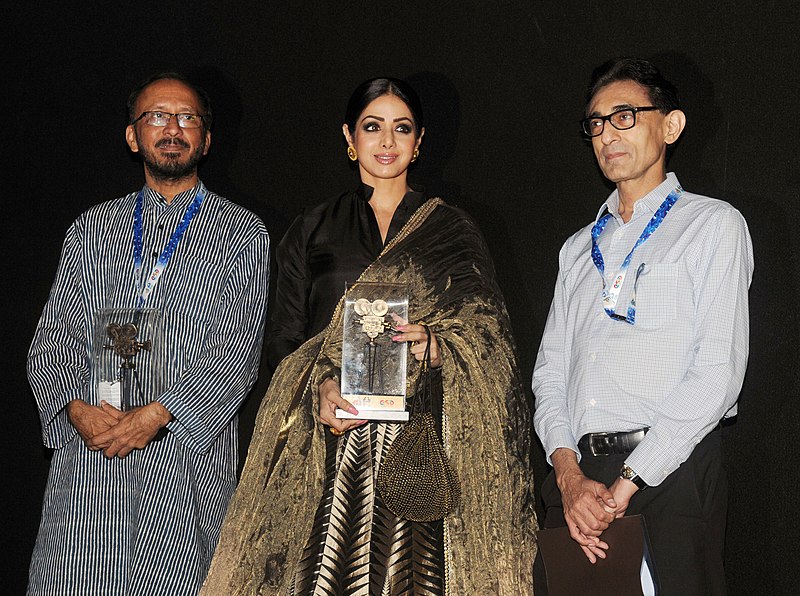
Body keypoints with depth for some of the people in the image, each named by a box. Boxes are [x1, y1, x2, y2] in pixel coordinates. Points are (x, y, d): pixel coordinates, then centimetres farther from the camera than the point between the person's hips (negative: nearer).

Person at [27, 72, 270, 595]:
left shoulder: (242, 234, 6)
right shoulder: (92, 229, 16)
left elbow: (237, 351, -4)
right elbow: (54, 338, 10)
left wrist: (157, 413, -15)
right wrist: (77, 408, -9)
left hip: (188, 450, -2)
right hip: (87, 452, 2)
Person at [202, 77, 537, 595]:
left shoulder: (454, 229, 12)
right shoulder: (313, 231, 14)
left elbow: (490, 331, 7)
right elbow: (284, 342, 11)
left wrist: (437, 347, -14)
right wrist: (319, 388, -9)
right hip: (333, 444, 1)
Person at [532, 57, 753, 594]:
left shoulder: (714, 225, 2)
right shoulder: (580, 248, 20)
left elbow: (717, 372, -8)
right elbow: (550, 367, 12)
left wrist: (628, 482, -13)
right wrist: (568, 472, -6)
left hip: (673, 474, -4)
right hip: (578, 473, 5)